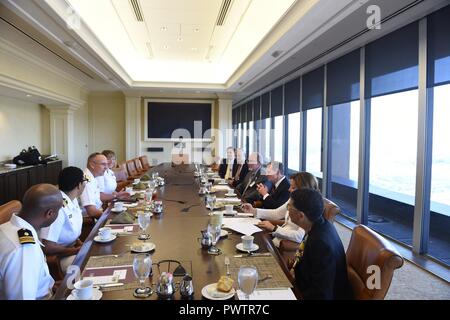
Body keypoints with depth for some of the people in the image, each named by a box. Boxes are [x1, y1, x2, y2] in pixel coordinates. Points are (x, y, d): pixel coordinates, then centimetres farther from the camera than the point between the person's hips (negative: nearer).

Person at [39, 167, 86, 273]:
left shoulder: (73, 200, 3)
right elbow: (47, 247, -25)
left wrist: (82, 245, -2)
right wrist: (78, 250, -19)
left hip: (71, 250, 9)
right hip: (58, 258, -9)